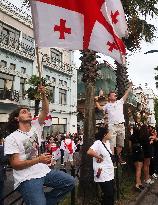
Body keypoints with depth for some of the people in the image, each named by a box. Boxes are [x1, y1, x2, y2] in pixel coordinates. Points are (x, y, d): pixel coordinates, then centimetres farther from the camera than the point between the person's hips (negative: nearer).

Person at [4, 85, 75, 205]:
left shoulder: (35, 128, 9)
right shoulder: (11, 138, -8)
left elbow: (45, 111, 2)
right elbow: (15, 164, -14)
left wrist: (43, 95, -13)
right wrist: (39, 159, -22)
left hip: (44, 171, 6)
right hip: (27, 178, -6)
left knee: (70, 182, 1)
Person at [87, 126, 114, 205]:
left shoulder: (107, 142, 8)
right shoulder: (98, 143, -19)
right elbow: (89, 152, -35)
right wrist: (99, 157, -21)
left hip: (110, 174, 9)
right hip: (103, 175, -9)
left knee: (111, 195, 16)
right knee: (108, 196, -2)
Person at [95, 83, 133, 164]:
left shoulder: (120, 102, 12)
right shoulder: (107, 105, 11)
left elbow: (126, 94, 14)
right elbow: (100, 108, 23)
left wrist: (130, 85, 13)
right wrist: (96, 101, 16)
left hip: (121, 125, 3)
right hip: (112, 126, -2)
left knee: (120, 143, 12)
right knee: (112, 143, -7)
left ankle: (119, 157, 25)